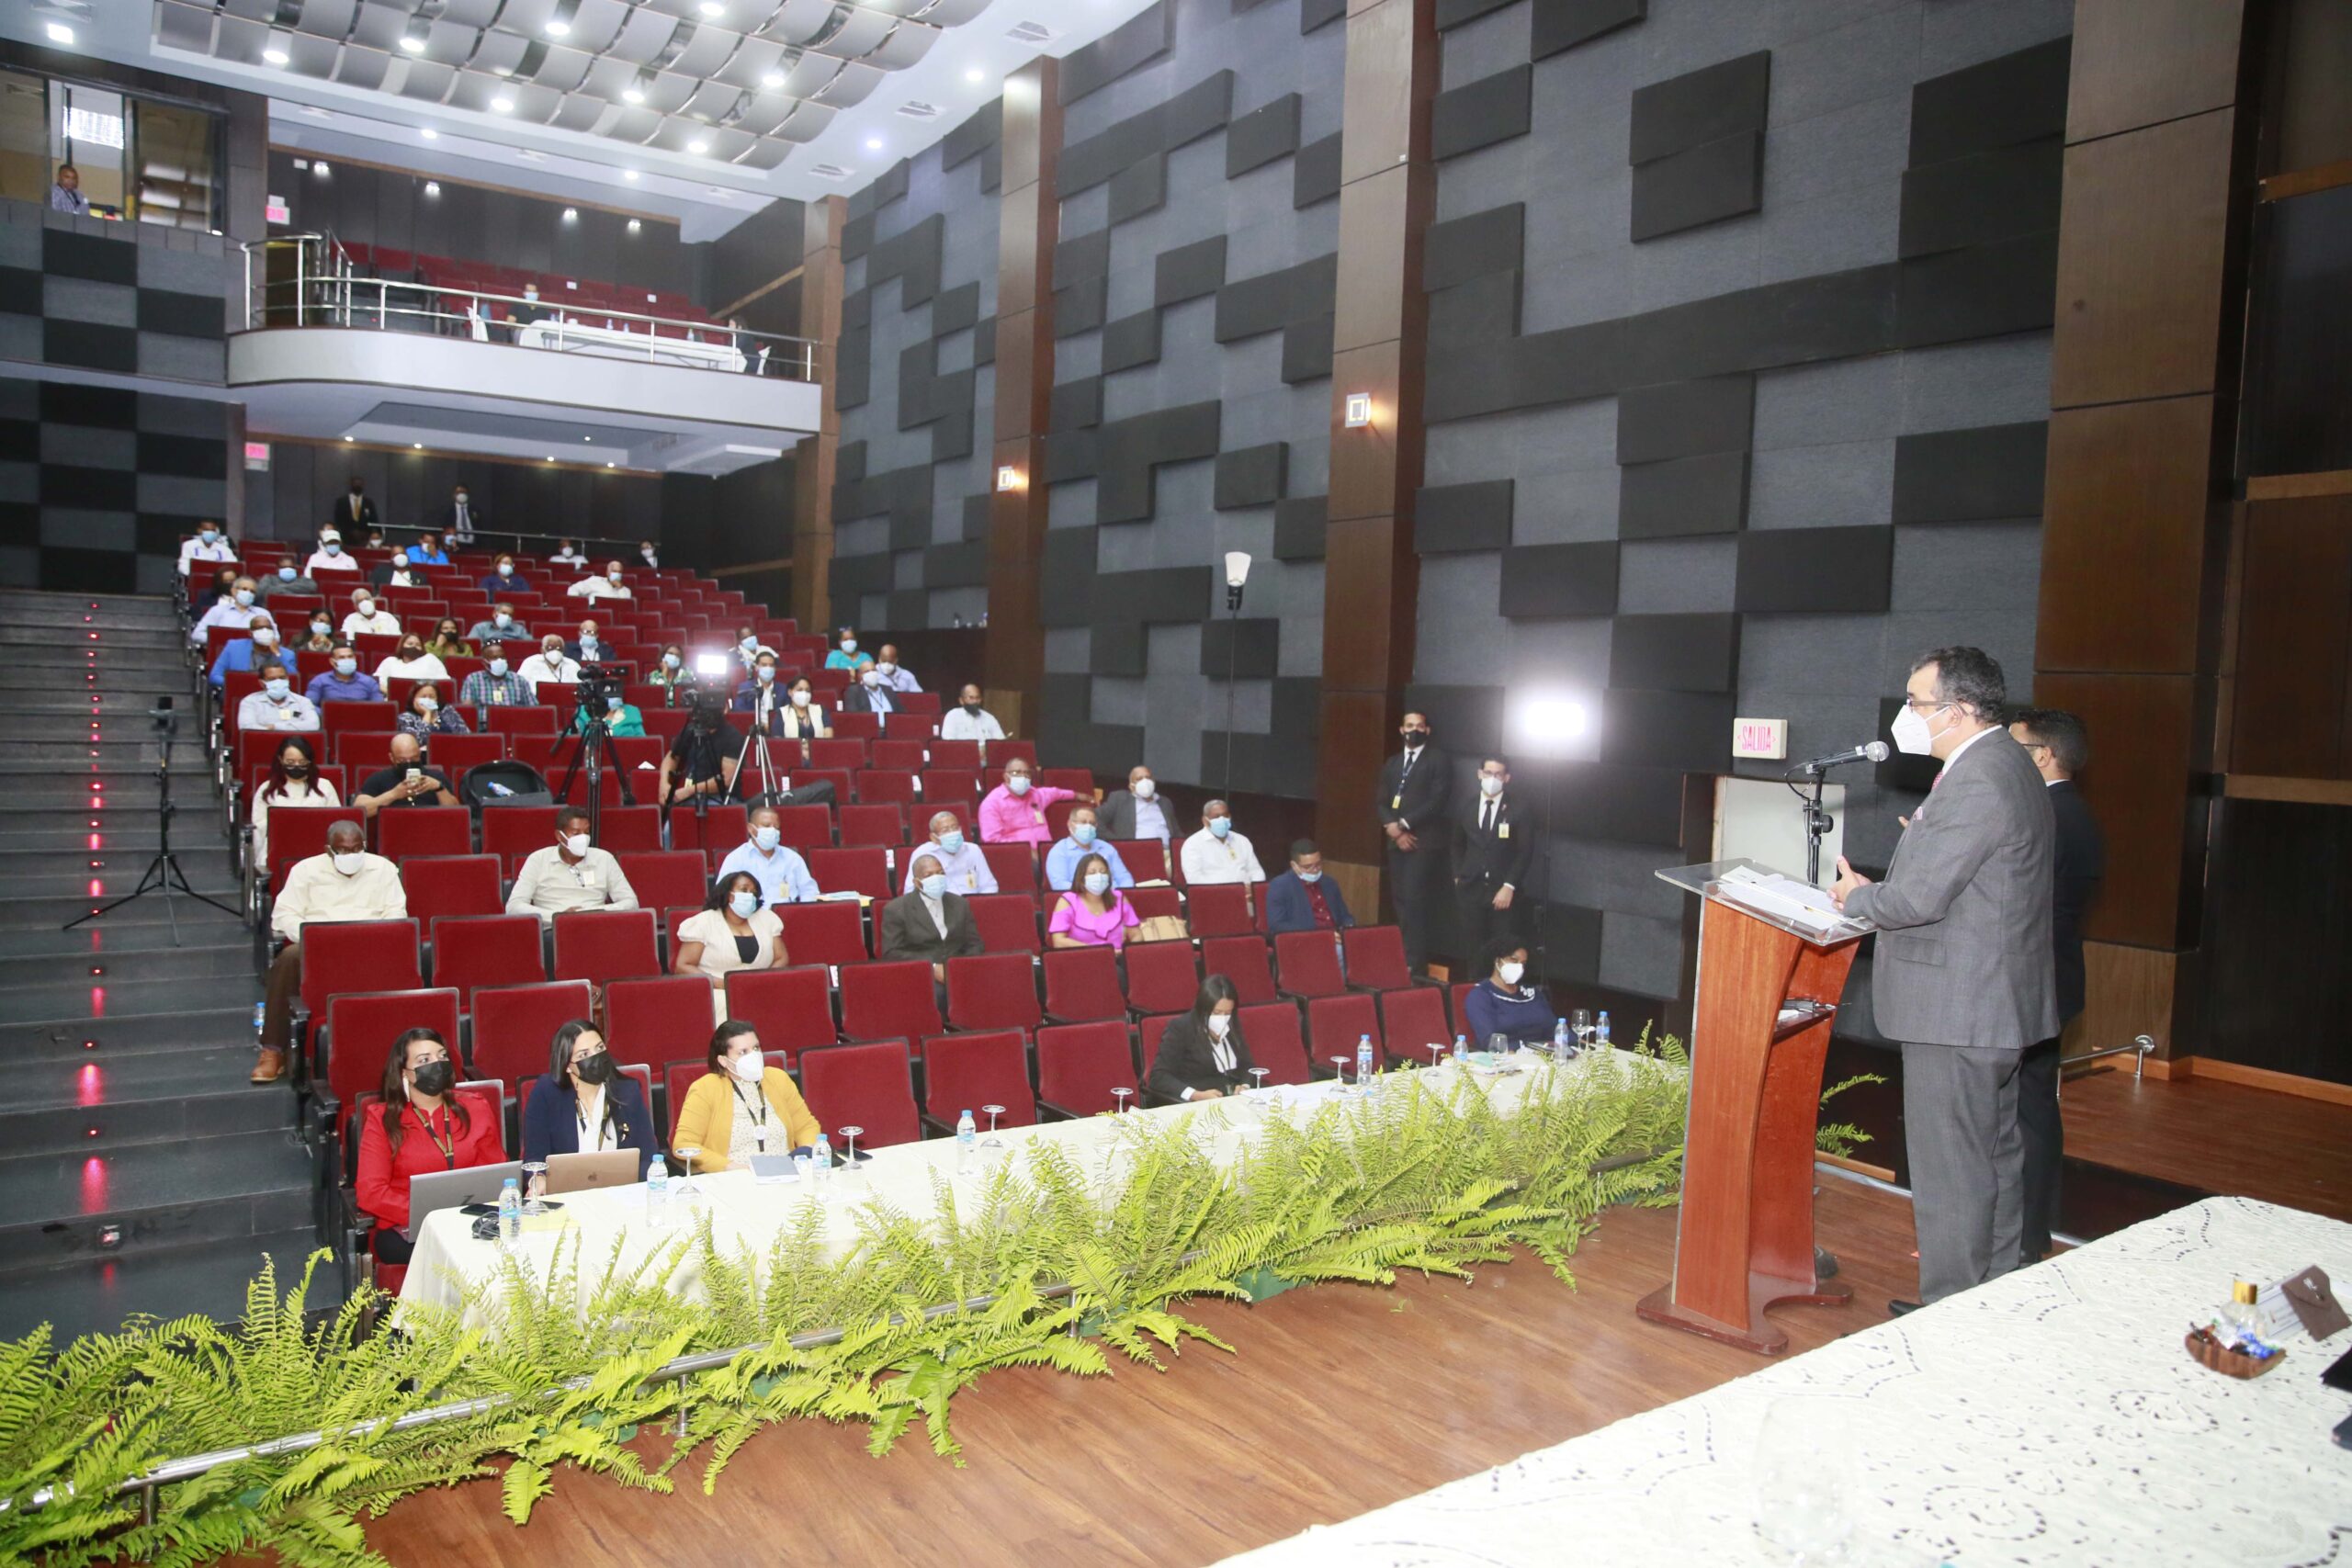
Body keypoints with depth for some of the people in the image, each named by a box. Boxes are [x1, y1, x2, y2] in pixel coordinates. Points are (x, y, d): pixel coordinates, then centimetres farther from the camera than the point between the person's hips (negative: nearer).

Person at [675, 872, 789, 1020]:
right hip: (718, 993, -3)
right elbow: (682, 967, -2)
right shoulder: (703, 923, 4)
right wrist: (724, 984, -14)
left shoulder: (766, 918, 15)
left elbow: (782, 959, 13)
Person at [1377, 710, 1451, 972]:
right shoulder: (1391, 763, 19)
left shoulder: (1439, 760, 0)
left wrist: (1404, 824, -13)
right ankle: (1401, 956, 8)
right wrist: (1393, 829, -7)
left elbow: (1437, 801, -10)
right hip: (1397, 841, 6)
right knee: (1400, 901, 4)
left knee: (1415, 901, -13)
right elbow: (1382, 802, 12)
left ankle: (1414, 961, -12)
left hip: (1424, 841, -6)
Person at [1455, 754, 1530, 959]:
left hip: (1503, 892, -3)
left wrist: (1509, 887, -11)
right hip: (1471, 890, 3)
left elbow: (1525, 851, -4)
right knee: (1474, 949, 3)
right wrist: (1458, 876, 11)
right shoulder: (1464, 810, 11)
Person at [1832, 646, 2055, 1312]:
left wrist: (1857, 896, -5)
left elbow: (1919, 897, -24)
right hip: (1996, 1003, 11)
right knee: (1995, 1156, 19)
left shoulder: (1977, 782, -22)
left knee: (1948, 1170, -1)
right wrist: (1877, 889, 5)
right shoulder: (2007, 766, 12)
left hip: (1955, 1009, -11)